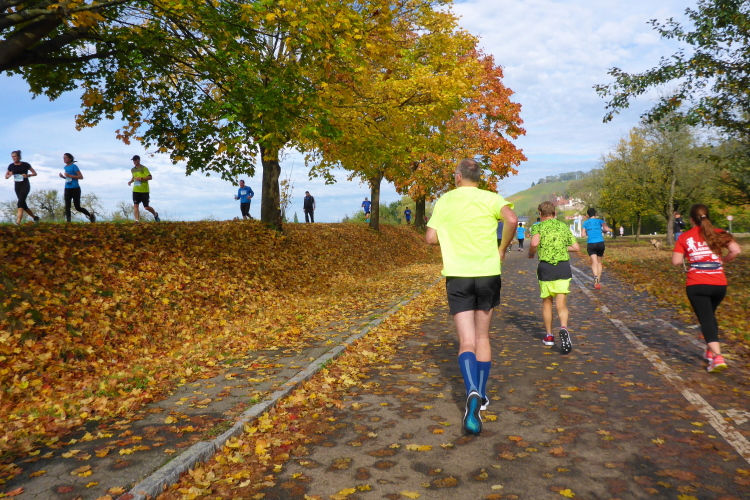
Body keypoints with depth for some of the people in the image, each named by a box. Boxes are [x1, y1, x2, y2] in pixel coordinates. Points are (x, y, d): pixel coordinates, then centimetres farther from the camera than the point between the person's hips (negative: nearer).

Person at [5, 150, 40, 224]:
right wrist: (10, 175, -8)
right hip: (17, 186, 5)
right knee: (23, 205, 6)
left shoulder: (25, 165, -5)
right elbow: (6, 176, 14)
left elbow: (35, 173, 1)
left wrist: (28, 175, -17)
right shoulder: (11, 166, 4)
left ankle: (18, 222, -28)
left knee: (20, 202, -21)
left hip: (25, 185, -5)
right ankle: (35, 217, 25)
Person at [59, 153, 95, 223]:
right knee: (67, 207, -2)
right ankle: (68, 221, -1)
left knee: (77, 207, 0)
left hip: (75, 189, -6)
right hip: (67, 189, 6)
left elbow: (81, 177, -13)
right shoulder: (65, 167, 12)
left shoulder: (74, 166, -8)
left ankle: (91, 215, 21)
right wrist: (63, 176, 5)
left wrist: (70, 175, -18)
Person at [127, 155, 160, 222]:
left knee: (146, 207, 0)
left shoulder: (144, 168, -6)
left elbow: (150, 177, -11)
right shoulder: (132, 170, 14)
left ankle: (155, 214, 29)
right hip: (136, 190, 5)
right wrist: (130, 181, 11)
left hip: (144, 190, -5)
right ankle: (137, 221, -10)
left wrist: (141, 179, -20)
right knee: (135, 205, -9)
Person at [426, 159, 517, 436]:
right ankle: (481, 395, 26)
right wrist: (502, 249, -3)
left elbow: (431, 238, 1)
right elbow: (512, 219, -18)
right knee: (482, 337, 16)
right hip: (488, 273, 1)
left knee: (466, 341, -3)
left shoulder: (444, 201, 4)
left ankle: (472, 393, -27)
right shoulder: (491, 198, 1)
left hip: (457, 275, -1)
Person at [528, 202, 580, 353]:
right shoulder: (564, 226, 12)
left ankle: (549, 336, 24)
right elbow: (576, 247, 15)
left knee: (547, 302, 15)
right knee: (561, 304, -1)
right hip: (563, 267, 2)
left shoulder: (538, 227, 0)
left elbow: (535, 243, -21)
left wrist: (531, 254, -1)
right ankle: (563, 328, -30)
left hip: (545, 268, -2)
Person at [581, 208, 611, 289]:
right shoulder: (599, 221, 6)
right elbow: (607, 229, -8)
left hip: (591, 244, -1)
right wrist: (603, 231, 13)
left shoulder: (585, 223, 8)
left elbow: (582, 235, 2)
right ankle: (598, 281, 19)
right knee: (599, 262, 16)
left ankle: (595, 277, -37)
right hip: (600, 243, 1)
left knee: (594, 262, -8)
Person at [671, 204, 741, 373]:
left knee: (706, 320, -4)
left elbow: (676, 261, -4)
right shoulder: (718, 233, 6)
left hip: (696, 286, -3)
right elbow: (735, 251, -8)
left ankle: (718, 357, -20)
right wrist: (723, 260, 11)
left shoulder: (685, 237, 2)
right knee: (710, 316, 24)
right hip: (719, 284, 3)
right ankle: (711, 352, 32)